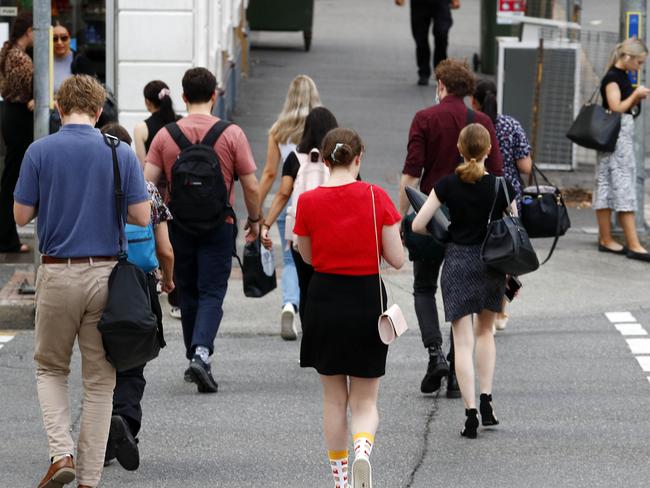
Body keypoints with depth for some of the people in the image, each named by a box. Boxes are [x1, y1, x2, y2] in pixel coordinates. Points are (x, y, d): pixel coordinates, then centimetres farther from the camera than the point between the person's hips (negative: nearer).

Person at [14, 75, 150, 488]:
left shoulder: (40, 152, -5)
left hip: (57, 273, -1)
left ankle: (62, 453, -4)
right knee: (100, 380, 8)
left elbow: (22, 215, -1)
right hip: (105, 273, 1)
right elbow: (142, 216, -2)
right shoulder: (121, 154, -2)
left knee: (51, 367, 17)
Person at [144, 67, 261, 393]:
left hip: (179, 226, 2)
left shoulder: (165, 135, -2)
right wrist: (254, 220, 12)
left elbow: (147, 184, -4)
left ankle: (196, 358, 24)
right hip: (219, 226, -2)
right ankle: (201, 353, -21)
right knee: (211, 293, -1)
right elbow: (251, 186, -4)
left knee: (188, 293, 16)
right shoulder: (232, 135, -6)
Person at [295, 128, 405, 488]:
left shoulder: (308, 202, -7)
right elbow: (397, 259, -6)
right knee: (365, 401, 8)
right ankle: (363, 449, -22)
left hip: (325, 299, 1)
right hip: (368, 302, -1)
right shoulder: (377, 198, -8)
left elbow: (307, 256, 6)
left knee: (334, 398, 16)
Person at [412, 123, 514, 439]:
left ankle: (471, 413, -8)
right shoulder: (502, 186, -7)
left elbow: (418, 225, -8)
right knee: (485, 331, 23)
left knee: (463, 341, 0)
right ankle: (486, 400, 15)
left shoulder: (448, 185, -7)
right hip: (492, 264, 1)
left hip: (458, 262, -1)